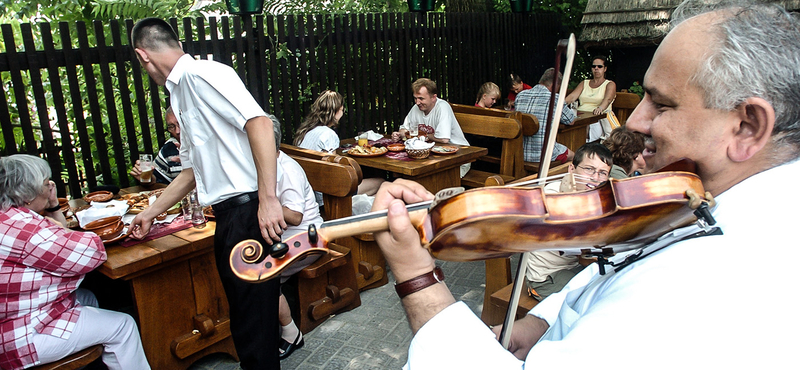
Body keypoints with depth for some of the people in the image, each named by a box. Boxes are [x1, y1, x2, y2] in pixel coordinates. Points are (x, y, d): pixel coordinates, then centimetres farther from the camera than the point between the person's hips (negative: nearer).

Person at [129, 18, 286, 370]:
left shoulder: (200, 73, -10)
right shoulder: (180, 95, 21)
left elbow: (259, 123, -23)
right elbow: (192, 170, 28)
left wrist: (268, 199, -28)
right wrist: (149, 214, 36)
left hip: (249, 212, -10)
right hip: (228, 217, 10)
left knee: (254, 318, 0)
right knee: (243, 311, 21)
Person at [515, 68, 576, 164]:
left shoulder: (520, 95, 4)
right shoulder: (555, 99, -11)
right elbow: (571, 121, 3)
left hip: (519, 153, 6)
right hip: (542, 155, -6)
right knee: (571, 155, 26)